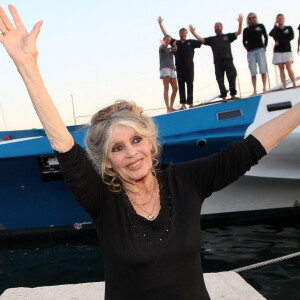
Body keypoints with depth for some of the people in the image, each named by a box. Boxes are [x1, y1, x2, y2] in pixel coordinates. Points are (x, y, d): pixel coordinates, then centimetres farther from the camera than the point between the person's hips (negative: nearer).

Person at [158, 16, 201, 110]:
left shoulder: (191, 42, 11)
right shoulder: (175, 42, 13)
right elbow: (166, 35, 16)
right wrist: (160, 23, 14)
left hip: (189, 66, -1)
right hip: (179, 67, 2)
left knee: (190, 84, -4)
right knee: (181, 85, -3)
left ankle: (190, 103, -4)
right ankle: (183, 104, -4)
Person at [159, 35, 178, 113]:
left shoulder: (170, 49, 26)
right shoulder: (161, 47, 13)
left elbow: (175, 50, 3)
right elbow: (162, 47, -13)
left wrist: (174, 45, -22)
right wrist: (163, 44, -39)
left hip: (172, 69, 6)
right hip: (164, 68, -6)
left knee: (175, 88, -1)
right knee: (166, 88, -15)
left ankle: (171, 106, 6)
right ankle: (168, 108, -24)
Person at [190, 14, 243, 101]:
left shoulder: (227, 36, 19)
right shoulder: (212, 39, 20)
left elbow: (238, 32, 13)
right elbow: (201, 40, 12)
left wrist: (240, 23, -1)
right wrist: (193, 33, 1)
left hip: (228, 60, -1)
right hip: (218, 62, 1)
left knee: (232, 76, -6)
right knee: (220, 79, -3)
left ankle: (233, 95, 3)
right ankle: (223, 97, -1)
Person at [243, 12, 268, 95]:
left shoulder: (260, 26, 13)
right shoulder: (246, 30, 14)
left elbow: (265, 36, 15)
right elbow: (244, 41, 17)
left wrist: (264, 46, 8)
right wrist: (247, 48, 5)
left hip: (260, 50, -1)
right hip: (250, 52, 1)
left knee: (263, 70, -8)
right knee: (253, 72, -4)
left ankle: (264, 88, -6)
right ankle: (254, 91, -3)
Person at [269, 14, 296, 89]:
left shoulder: (289, 28, 12)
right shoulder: (275, 30, 11)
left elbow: (291, 37, -5)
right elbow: (270, 34, -11)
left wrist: (280, 41, -10)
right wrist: (275, 26, -5)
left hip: (287, 50, -1)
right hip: (278, 51, 1)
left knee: (289, 67, -14)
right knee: (281, 69, -5)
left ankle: (294, 85, -17)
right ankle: (284, 86, -9)